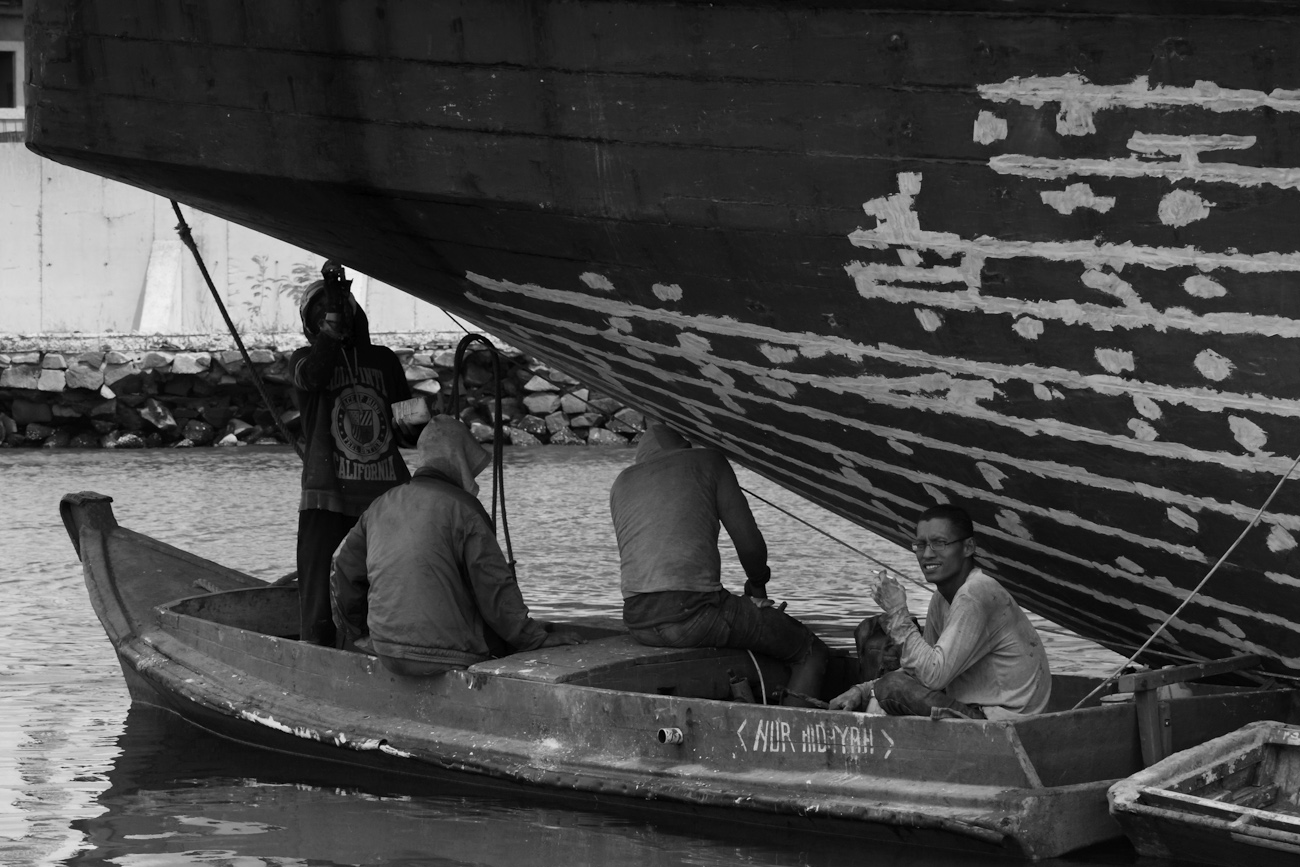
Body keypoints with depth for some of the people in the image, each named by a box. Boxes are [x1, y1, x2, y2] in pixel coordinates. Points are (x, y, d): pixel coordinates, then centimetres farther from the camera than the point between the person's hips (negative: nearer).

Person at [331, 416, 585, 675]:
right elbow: (494, 588, -10)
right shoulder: (462, 508, -8)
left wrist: (357, 635, 32)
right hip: (447, 656, -7)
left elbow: (345, 574, 19)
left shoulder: (379, 507, 13)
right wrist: (538, 638, -1)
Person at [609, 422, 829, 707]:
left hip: (637, 622, 6)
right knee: (812, 654, 7)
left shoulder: (621, 484, 22)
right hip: (693, 612, -6)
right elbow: (749, 542, 4)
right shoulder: (707, 461, 9)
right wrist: (757, 584, 26)